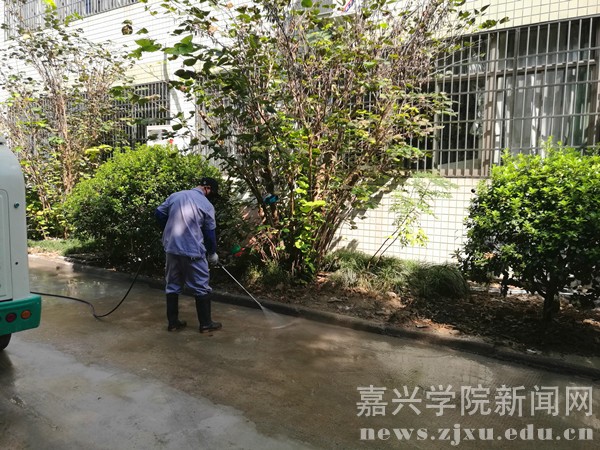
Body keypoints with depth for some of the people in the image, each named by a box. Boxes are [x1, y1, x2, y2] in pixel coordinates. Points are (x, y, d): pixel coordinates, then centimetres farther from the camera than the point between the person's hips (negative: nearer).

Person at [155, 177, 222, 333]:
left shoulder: (175, 195, 7)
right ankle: (206, 324, 12)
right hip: (193, 251, -5)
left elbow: (159, 213, 13)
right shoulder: (207, 205, -6)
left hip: (172, 248, 5)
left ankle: (173, 322, 20)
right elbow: (210, 233, -2)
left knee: (173, 286, 14)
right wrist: (212, 253, 12)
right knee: (201, 288, 5)